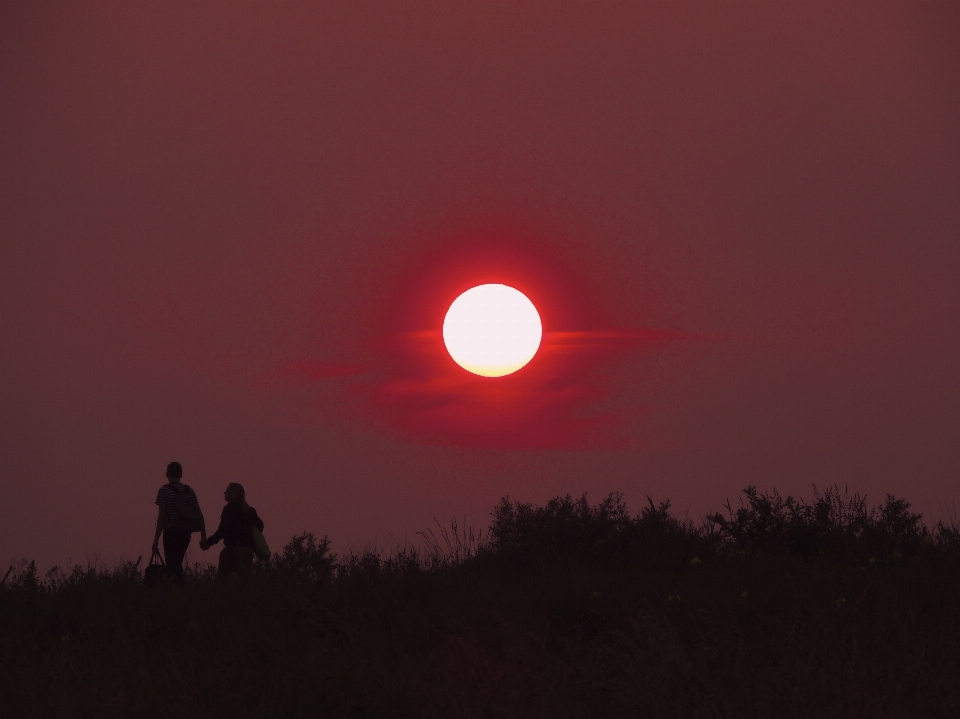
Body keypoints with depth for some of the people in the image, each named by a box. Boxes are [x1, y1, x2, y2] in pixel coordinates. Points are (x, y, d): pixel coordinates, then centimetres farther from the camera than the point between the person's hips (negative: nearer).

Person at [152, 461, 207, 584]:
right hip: (186, 532, 5)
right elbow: (199, 515, 6)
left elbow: (162, 515, -11)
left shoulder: (164, 491, -6)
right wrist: (203, 537, 11)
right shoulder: (189, 490, 8)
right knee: (177, 563, 19)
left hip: (171, 532, -5)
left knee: (172, 565, -3)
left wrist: (156, 539, -9)